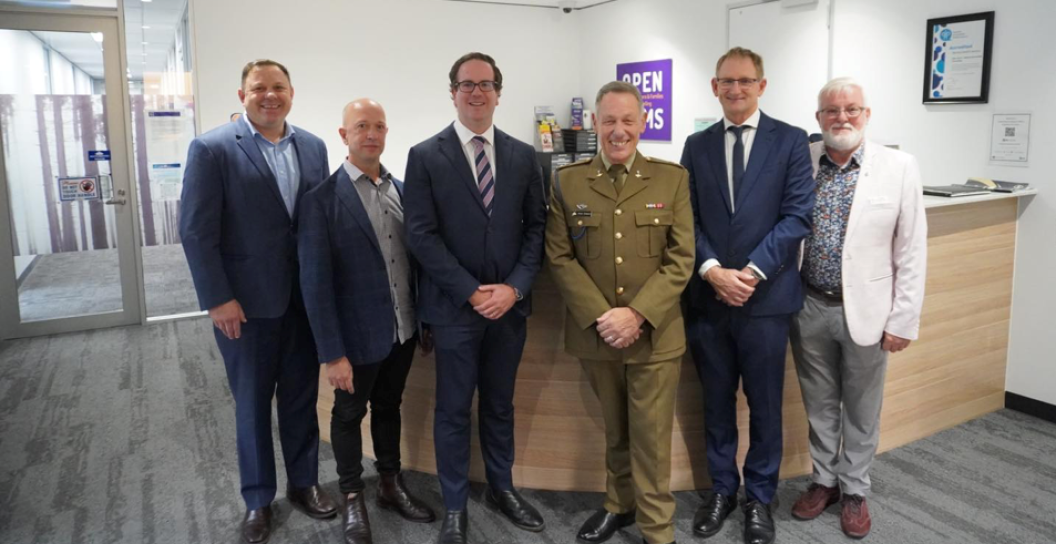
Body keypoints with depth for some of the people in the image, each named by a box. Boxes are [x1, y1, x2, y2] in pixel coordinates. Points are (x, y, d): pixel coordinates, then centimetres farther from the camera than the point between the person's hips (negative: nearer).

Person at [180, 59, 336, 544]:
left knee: (301, 399, 15)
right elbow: (196, 231, -10)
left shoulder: (313, 147, 5)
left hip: (305, 298, 4)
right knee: (252, 405, 12)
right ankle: (258, 500, 30)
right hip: (246, 302, -3)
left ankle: (303, 483, 34)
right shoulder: (212, 148, -9)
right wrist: (218, 299, -13)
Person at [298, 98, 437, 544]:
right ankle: (352, 499, 33)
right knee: (349, 415, 15)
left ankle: (391, 486, 39)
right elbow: (315, 282, -15)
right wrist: (332, 353, -17)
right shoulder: (322, 200, -13)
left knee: (389, 407, 21)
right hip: (358, 335, -5)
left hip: (403, 329, 5)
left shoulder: (402, 190, 3)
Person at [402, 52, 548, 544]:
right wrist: (471, 292, -14)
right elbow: (421, 235, -9)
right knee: (453, 410, 7)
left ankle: (501, 488, 35)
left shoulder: (523, 155, 7)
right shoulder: (425, 156, -3)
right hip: (454, 306, -3)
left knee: (500, 404, 17)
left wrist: (514, 287, -9)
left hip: (509, 303, 3)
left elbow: (536, 227, 5)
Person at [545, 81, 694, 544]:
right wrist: (600, 316, -12)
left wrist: (637, 314, -15)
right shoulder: (567, 181, 3)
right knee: (614, 432, 17)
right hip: (596, 333, 2)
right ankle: (619, 504, 38)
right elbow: (560, 257, -2)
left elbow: (681, 259, -5)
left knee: (651, 438, 4)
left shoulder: (672, 179, 1)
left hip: (655, 334, -1)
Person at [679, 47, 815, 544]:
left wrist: (751, 273, -15)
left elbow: (797, 216, -6)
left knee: (764, 404, 9)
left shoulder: (791, 141, 1)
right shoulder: (697, 145, 9)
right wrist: (713, 271, -12)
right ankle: (722, 488, 31)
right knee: (716, 401, 13)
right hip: (708, 297, 2)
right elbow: (688, 218, 3)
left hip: (766, 297, -2)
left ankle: (759, 497, 28)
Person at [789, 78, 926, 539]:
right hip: (809, 307, 2)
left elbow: (912, 251, -6)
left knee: (860, 409, 14)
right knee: (819, 404, 17)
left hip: (864, 309, -1)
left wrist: (903, 320, -8)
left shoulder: (899, 166, -7)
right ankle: (824, 480, 36)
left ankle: (854, 491, 33)